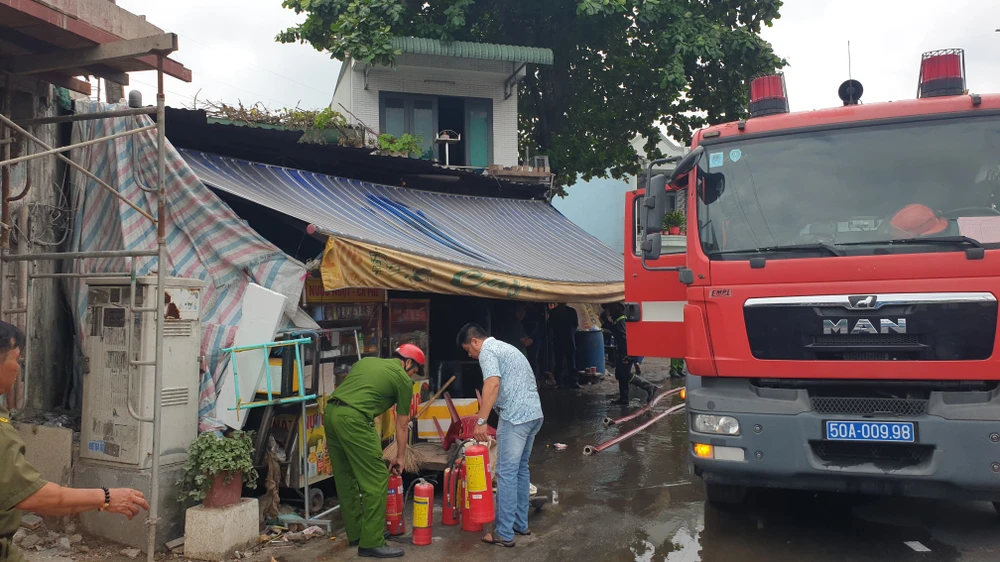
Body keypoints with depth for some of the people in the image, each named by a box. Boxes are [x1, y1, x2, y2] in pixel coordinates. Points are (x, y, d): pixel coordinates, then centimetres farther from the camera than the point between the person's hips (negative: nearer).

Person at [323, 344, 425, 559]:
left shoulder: (366, 361, 27)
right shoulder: (403, 379, 9)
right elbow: (402, 425, 17)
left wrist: (332, 434, 28)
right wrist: (400, 456, 30)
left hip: (330, 412, 8)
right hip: (353, 419, -8)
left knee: (346, 478, 18)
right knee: (376, 480, 0)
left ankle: (356, 533, 29)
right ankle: (371, 543, 3)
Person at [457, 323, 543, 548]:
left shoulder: (487, 351, -4)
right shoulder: (506, 347, 25)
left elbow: (493, 384, -21)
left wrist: (481, 421, -22)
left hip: (516, 416, -10)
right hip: (534, 414, 10)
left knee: (507, 472, -4)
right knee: (521, 469, 17)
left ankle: (504, 533, -1)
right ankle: (520, 524, 25)